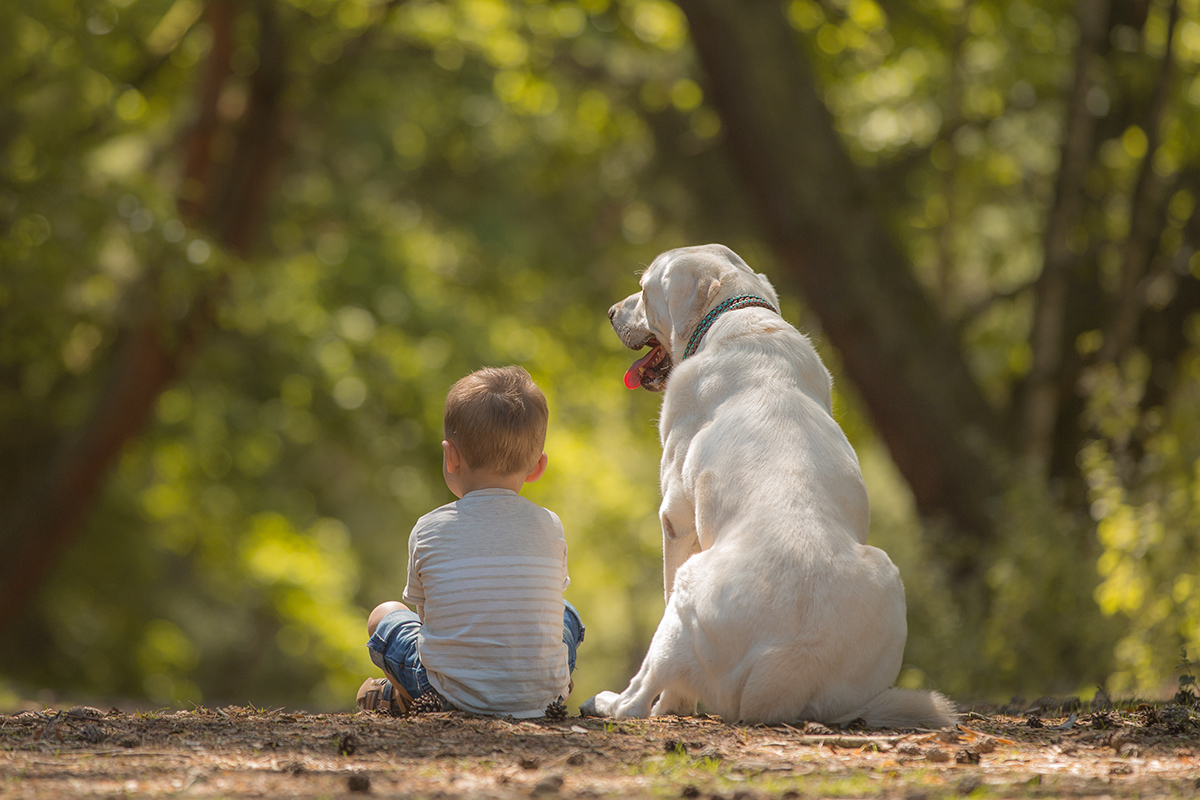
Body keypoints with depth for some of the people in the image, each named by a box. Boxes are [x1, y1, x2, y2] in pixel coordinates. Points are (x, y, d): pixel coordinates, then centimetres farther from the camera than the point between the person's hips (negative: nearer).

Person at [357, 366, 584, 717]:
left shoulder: (428, 530, -6)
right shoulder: (549, 527, -1)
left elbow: (427, 613, 6)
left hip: (453, 695, -1)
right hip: (541, 694, 2)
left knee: (384, 615, 24)